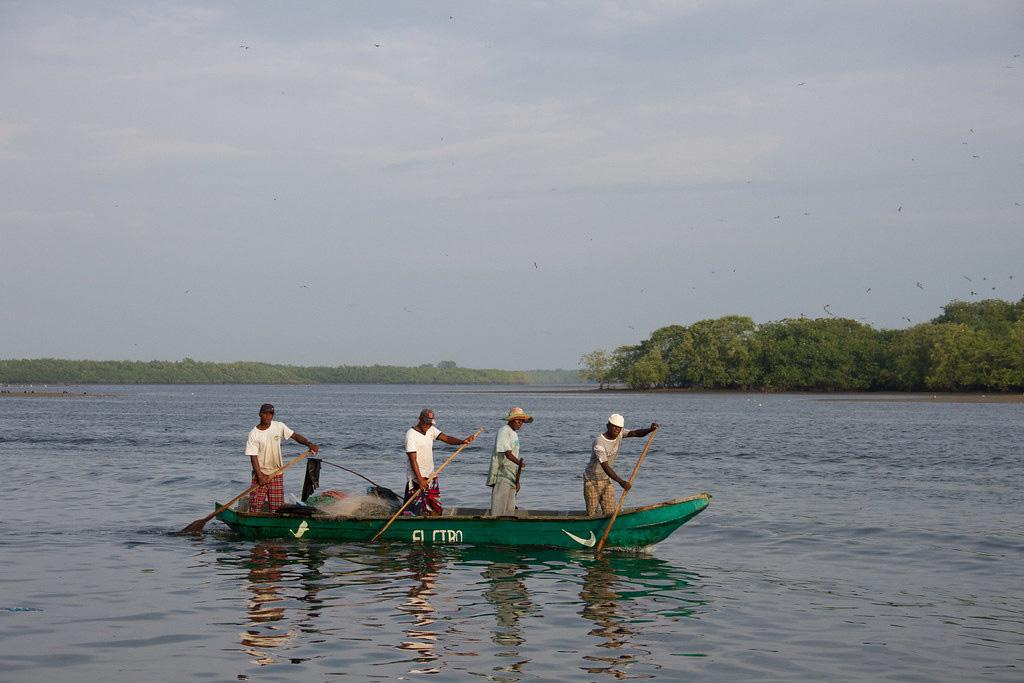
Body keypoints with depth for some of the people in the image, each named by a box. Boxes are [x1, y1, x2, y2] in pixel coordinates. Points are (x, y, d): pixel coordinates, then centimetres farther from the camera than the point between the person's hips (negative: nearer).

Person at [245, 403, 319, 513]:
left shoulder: (279, 427, -2)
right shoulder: (254, 434, -10)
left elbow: (295, 436, 1)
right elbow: (253, 457, -11)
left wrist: (309, 444, -16)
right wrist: (260, 476, -18)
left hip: (277, 472, 2)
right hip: (260, 472, -2)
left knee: (277, 506, 0)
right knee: (256, 505, -5)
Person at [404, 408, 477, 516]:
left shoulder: (431, 430, 7)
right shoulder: (411, 435, -15)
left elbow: (446, 438, -3)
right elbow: (413, 459, -18)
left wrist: (462, 441, -22)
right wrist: (420, 480, -24)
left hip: (431, 476, 7)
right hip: (417, 479, -7)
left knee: (435, 511, 9)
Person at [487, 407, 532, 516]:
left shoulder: (514, 433, 19)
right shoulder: (504, 432, -11)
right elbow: (507, 453, -21)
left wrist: (517, 481, 21)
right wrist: (519, 463, -38)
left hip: (511, 477, 9)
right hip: (501, 475, -9)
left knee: (510, 509, 10)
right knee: (499, 507, -12)